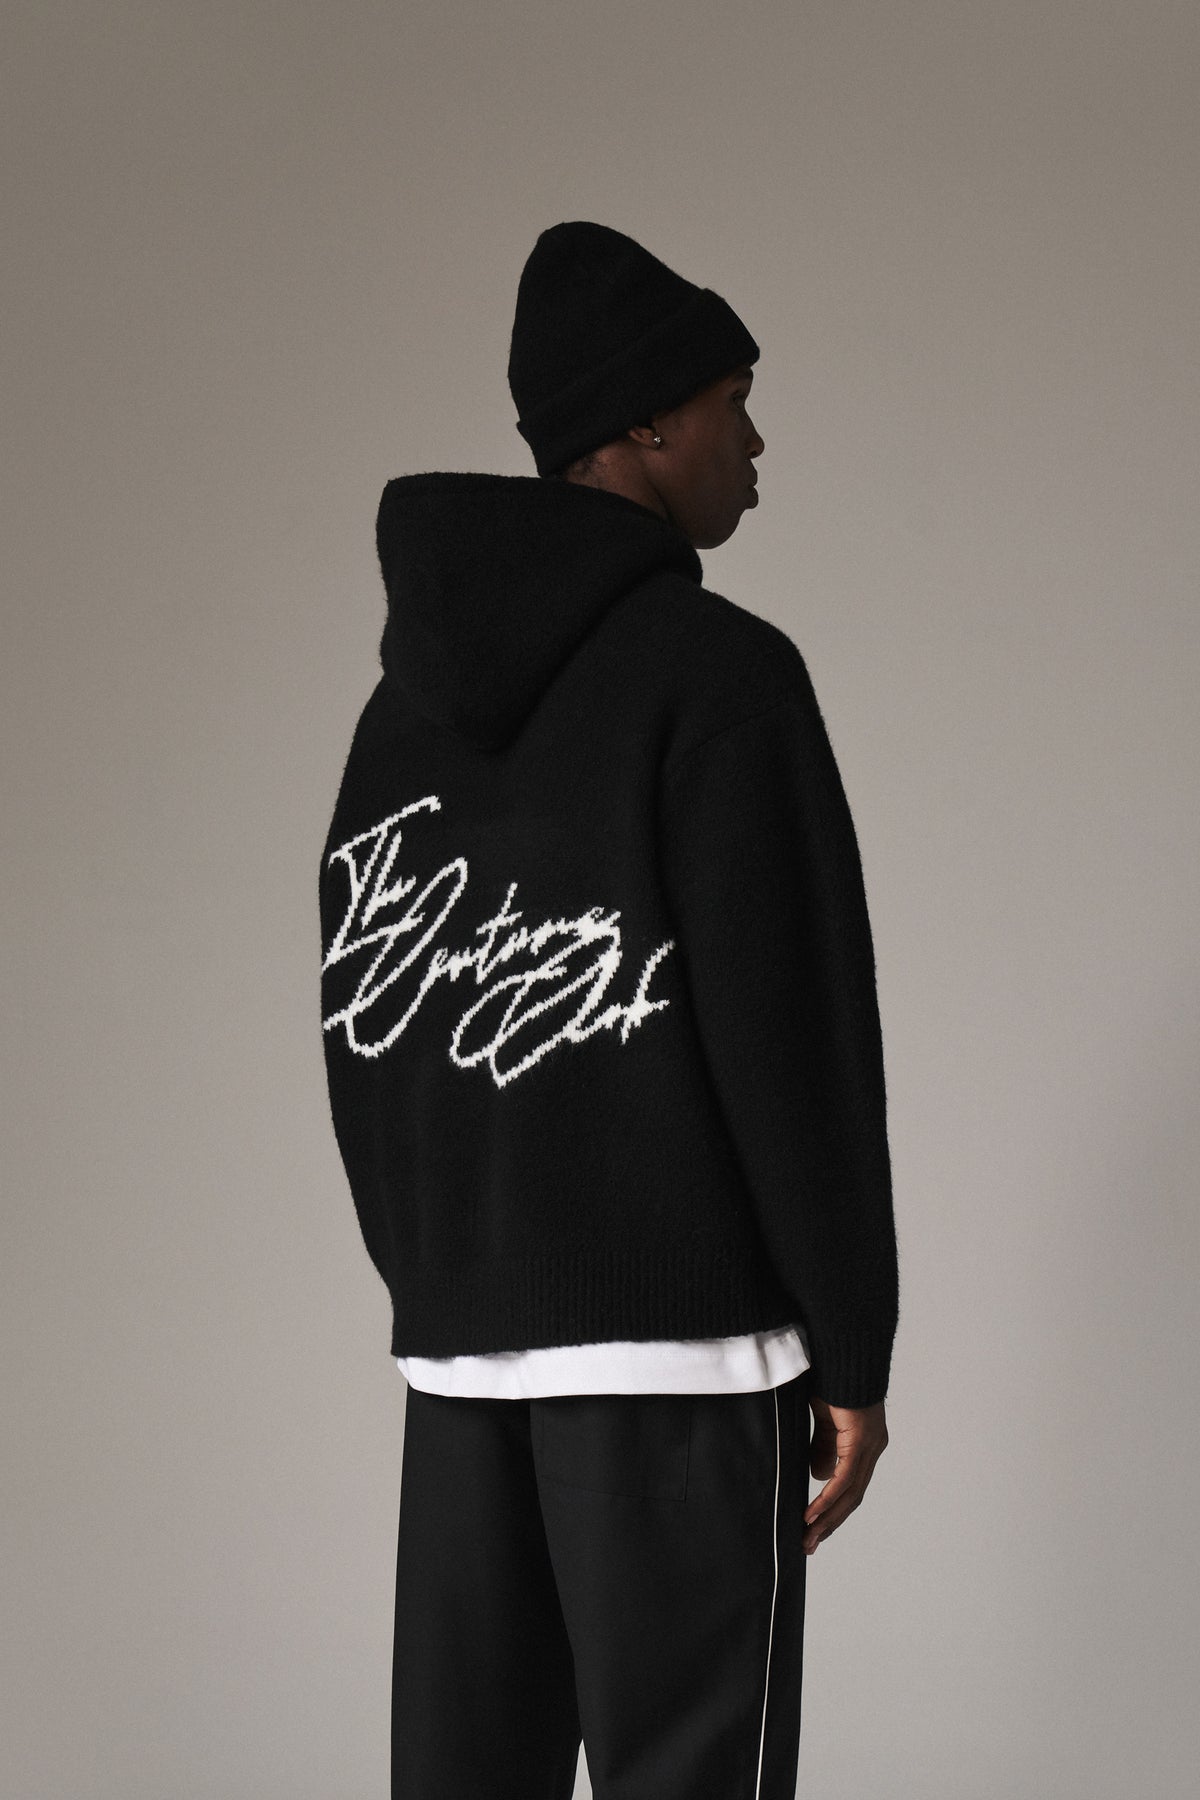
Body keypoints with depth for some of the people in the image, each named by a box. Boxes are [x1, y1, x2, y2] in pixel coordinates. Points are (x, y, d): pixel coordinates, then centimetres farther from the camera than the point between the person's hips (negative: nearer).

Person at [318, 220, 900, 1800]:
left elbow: (362, 1027, 13)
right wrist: (852, 1345, -6)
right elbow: (794, 1036, -11)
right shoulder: (717, 672, -7)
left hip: (456, 1341, 7)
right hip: (675, 1334, -7)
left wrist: (432, 1282, 17)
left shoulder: (410, 693, 13)